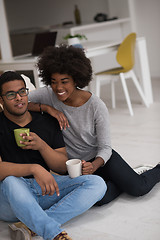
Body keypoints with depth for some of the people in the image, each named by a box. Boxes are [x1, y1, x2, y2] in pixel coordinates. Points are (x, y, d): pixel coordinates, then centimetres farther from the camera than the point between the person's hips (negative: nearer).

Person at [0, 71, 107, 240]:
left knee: (97, 183, -16)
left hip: (44, 188, 5)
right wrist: (34, 168, -33)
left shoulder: (47, 123, 8)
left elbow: (62, 168, 5)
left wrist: (42, 145, -14)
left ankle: (29, 226, -28)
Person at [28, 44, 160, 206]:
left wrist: (94, 166, -36)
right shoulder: (48, 95, -13)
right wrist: (46, 107, -28)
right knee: (101, 198, -28)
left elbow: (105, 148, -15)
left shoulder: (96, 106, -19)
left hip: (99, 157, -1)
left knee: (139, 189, -19)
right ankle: (123, 179, 5)